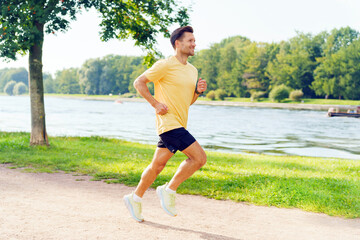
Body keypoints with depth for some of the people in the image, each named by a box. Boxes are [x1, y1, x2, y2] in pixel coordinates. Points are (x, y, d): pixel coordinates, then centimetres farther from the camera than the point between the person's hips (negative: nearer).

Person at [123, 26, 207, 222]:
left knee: (158, 165, 12)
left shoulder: (192, 70, 15)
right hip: (169, 122, -8)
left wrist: (198, 90, 3)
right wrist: (155, 103, -13)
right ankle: (169, 190, 0)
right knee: (199, 157, -14)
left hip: (179, 124, 8)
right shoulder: (165, 65, -10)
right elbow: (139, 82, -6)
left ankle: (135, 198, 26)